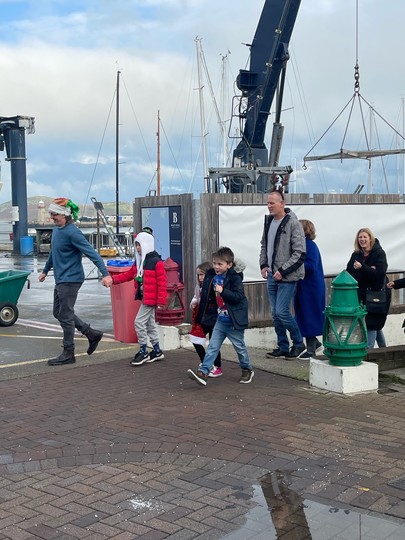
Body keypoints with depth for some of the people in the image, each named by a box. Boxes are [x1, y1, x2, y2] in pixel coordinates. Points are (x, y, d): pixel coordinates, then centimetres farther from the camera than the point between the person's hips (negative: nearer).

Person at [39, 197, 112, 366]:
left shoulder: (72, 232, -19)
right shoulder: (56, 229, 9)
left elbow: (91, 253, -24)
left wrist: (105, 273, -31)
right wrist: (45, 270, 33)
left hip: (70, 280, -10)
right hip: (60, 280, 10)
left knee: (65, 316, -3)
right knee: (59, 313, 16)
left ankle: (68, 354, 9)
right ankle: (92, 334, 23)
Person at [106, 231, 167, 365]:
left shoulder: (156, 262, -16)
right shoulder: (139, 261, 11)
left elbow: (162, 282, -17)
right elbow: (129, 274, 14)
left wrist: (161, 300, -18)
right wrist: (113, 279, 1)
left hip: (151, 298, -9)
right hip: (144, 297, 9)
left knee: (139, 322, -9)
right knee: (150, 323, 15)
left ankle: (143, 351, 1)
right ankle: (157, 350, 26)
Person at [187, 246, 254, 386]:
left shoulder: (235, 278, -15)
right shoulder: (214, 277, 5)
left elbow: (238, 297, -26)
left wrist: (223, 291, -33)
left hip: (234, 322, -6)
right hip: (221, 320, 6)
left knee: (240, 347, 10)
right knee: (213, 346, -1)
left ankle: (247, 370, 30)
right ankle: (203, 372, -7)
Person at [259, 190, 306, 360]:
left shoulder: (293, 224, -14)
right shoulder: (268, 221, 9)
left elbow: (300, 254, -16)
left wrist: (283, 271, -17)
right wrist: (263, 265, 9)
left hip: (287, 277, -7)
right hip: (272, 276, 7)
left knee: (282, 312, -10)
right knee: (275, 313, 10)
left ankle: (298, 343, 10)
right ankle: (283, 347, 22)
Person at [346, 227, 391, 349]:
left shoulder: (379, 253, -7)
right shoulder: (356, 255, 6)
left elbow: (379, 273, -19)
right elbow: (349, 273, -6)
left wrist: (362, 267, -27)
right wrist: (368, 270, -18)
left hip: (377, 293, -5)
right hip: (362, 294, 5)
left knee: (372, 323, -9)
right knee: (376, 324, 14)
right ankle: (383, 348, 30)